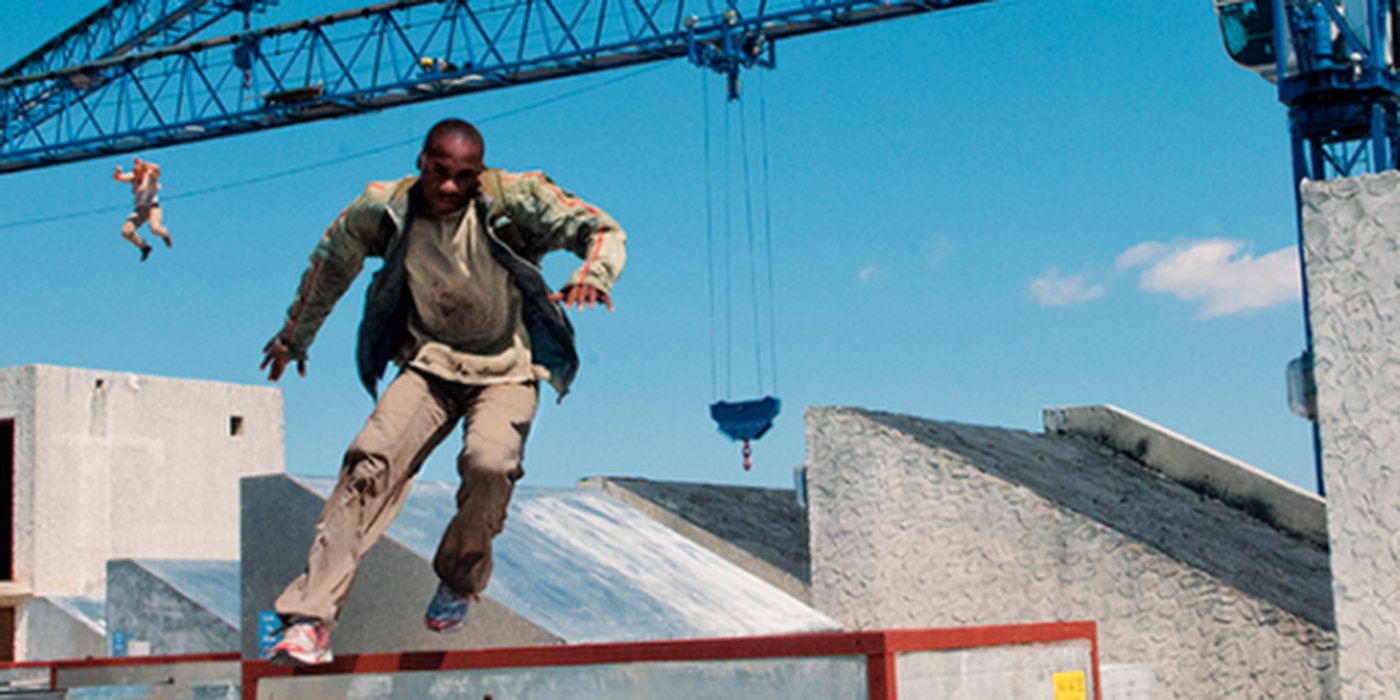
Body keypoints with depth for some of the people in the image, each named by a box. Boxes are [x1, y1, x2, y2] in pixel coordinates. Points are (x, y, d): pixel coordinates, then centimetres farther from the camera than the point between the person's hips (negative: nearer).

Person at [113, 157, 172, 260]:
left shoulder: (150, 174, -14)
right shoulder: (133, 177, -2)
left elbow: (157, 169, -37)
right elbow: (117, 178, -12)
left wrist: (142, 164, -48)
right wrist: (117, 172, -35)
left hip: (153, 206, -4)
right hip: (140, 209, 4)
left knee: (155, 228, -32)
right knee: (126, 232, -12)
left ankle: (165, 233, 9)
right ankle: (144, 247, 15)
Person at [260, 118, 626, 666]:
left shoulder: (513, 200, -17)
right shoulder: (384, 210, -9)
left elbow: (602, 229, -16)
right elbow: (331, 261, 10)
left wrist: (593, 273, -40)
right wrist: (294, 336, 23)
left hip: (506, 369, -2)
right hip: (429, 363, 2)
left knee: (489, 463, -30)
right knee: (372, 460, -22)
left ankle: (459, 582, 0)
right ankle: (311, 619, -23)